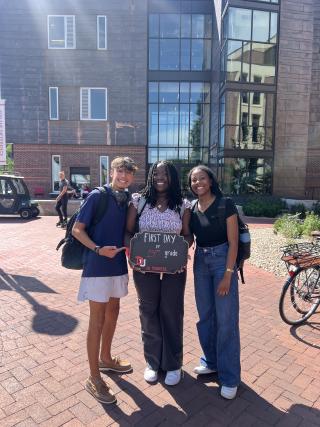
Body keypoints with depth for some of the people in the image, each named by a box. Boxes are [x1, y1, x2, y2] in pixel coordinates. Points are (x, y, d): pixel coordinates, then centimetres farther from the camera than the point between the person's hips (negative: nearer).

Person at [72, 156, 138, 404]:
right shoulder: (97, 196, -12)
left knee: (113, 312, 19)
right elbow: (77, 229, -11)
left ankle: (105, 358, 41)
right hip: (97, 266, -6)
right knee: (97, 319, 2)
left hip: (119, 265, 6)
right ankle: (94, 378, 17)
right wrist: (98, 249, -22)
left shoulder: (128, 200, 5)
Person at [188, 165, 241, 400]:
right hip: (200, 262, 5)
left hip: (223, 260, -5)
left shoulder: (225, 205, -10)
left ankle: (229, 377, 15)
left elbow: (233, 242, -12)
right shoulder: (191, 209, 4)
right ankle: (211, 361, 35)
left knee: (226, 319, 0)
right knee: (205, 316, 14)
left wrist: (228, 274, -15)